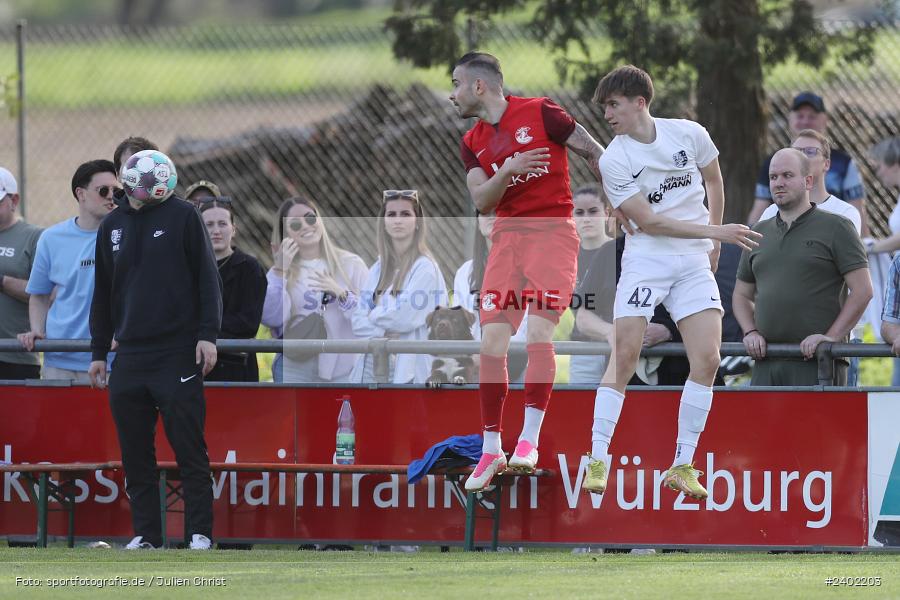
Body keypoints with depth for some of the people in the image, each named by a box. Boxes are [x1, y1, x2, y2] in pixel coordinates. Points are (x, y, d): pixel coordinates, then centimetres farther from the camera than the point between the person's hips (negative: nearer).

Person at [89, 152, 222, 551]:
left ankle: (200, 532, -1)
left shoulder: (182, 216, 1)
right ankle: (145, 533, 10)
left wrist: (207, 334, -10)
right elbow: (103, 293, 20)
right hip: (129, 357, 5)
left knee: (188, 446, -5)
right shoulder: (113, 226, 15)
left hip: (178, 353, -5)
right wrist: (98, 352, 17)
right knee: (135, 452, 4)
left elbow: (207, 278, -2)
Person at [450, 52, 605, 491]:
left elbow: (593, 153, 3)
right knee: (491, 342, -4)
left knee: (538, 332, -19)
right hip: (506, 237, 5)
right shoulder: (472, 144, 13)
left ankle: (529, 439, -17)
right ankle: (491, 449, 3)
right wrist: (507, 172, -16)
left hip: (552, 232, -5)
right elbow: (481, 201, 2)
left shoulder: (540, 113, -3)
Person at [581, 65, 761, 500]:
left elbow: (714, 181, 19)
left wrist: (715, 243, 17)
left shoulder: (690, 134, 1)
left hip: (694, 263, 3)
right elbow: (648, 222, -11)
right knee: (625, 356, -13)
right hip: (645, 263, -3)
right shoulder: (613, 161, -8)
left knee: (706, 359, -9)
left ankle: (683, 466, -2)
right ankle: (597, 461, -9)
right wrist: (716, 232, -15)